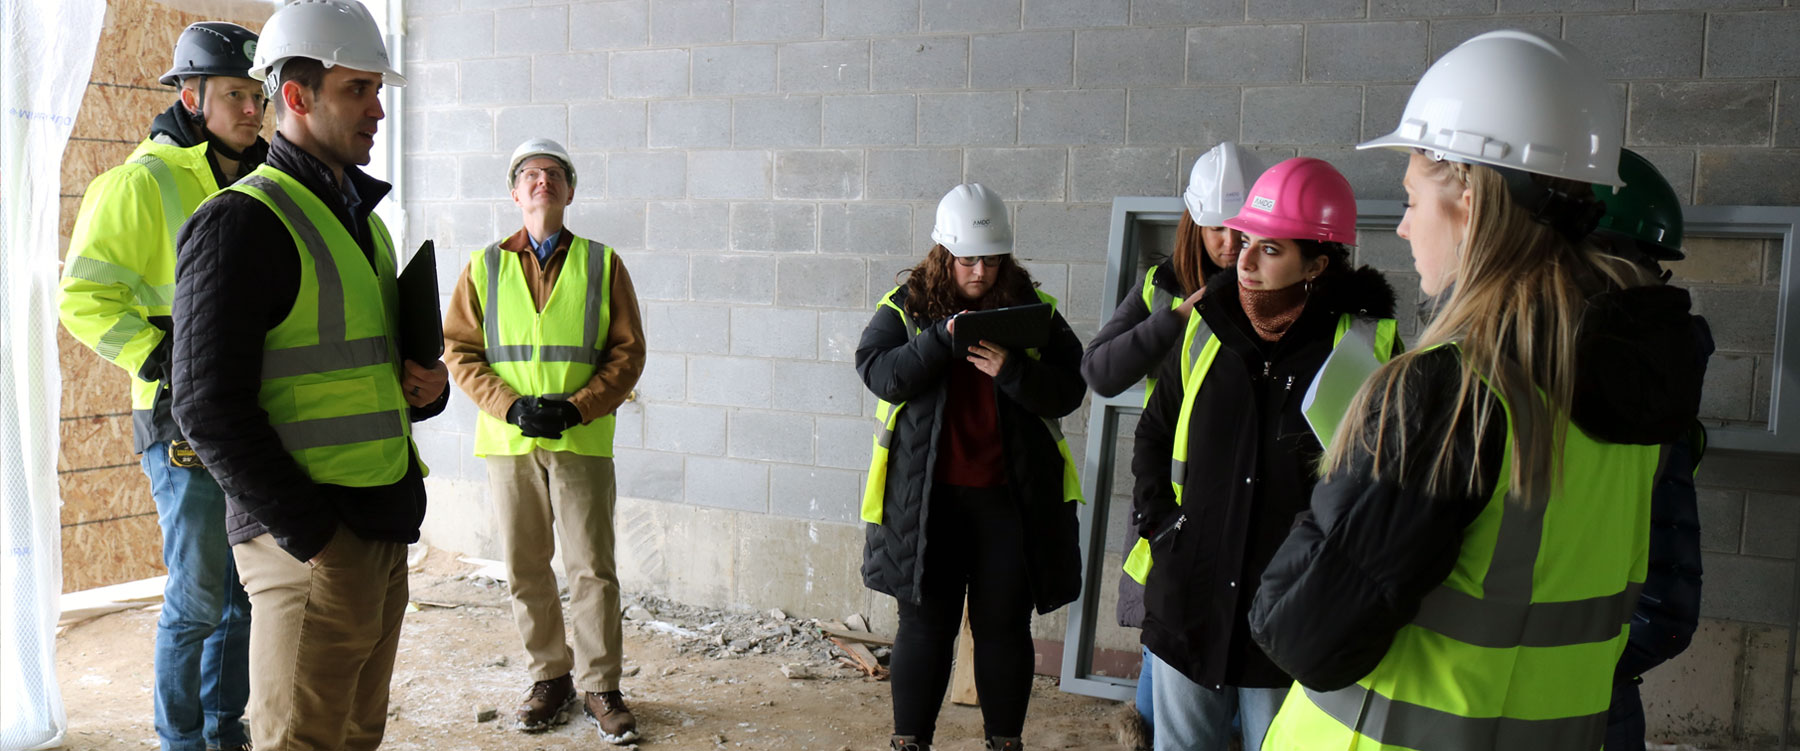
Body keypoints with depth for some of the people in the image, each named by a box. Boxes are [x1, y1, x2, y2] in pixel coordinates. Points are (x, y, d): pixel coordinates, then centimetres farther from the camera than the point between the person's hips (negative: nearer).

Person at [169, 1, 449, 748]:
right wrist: (312, 537, -18)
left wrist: (425, 386, 3)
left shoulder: (362, 219, 17)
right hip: (309, 544, -8)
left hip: (385, 530, 8)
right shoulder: (242, 220, -11)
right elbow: (209, 406, -17)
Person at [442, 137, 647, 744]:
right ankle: (551, 677, 25)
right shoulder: (485, 267, 8)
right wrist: (510, 407, -11)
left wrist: (576, 408, -12)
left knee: (592, 569, 0)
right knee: (525, 570, 9)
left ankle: (599, 686, 14)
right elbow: (460, 351, 4)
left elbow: (627, 352, 1)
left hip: (582, 442, -1)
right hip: (508, 442, 2)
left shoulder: (602, 264, 5)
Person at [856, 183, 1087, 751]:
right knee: (925, 621, 8)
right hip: (926, 495, -1)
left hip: (1009, 496, 1)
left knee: (1005, 625, 10)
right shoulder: (906, 305, 1)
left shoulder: (1033, 308, 2)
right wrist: (942, 337, -23)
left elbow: (1068, 391, -3)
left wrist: (1012, 371, -21)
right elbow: (879, 374, -11)